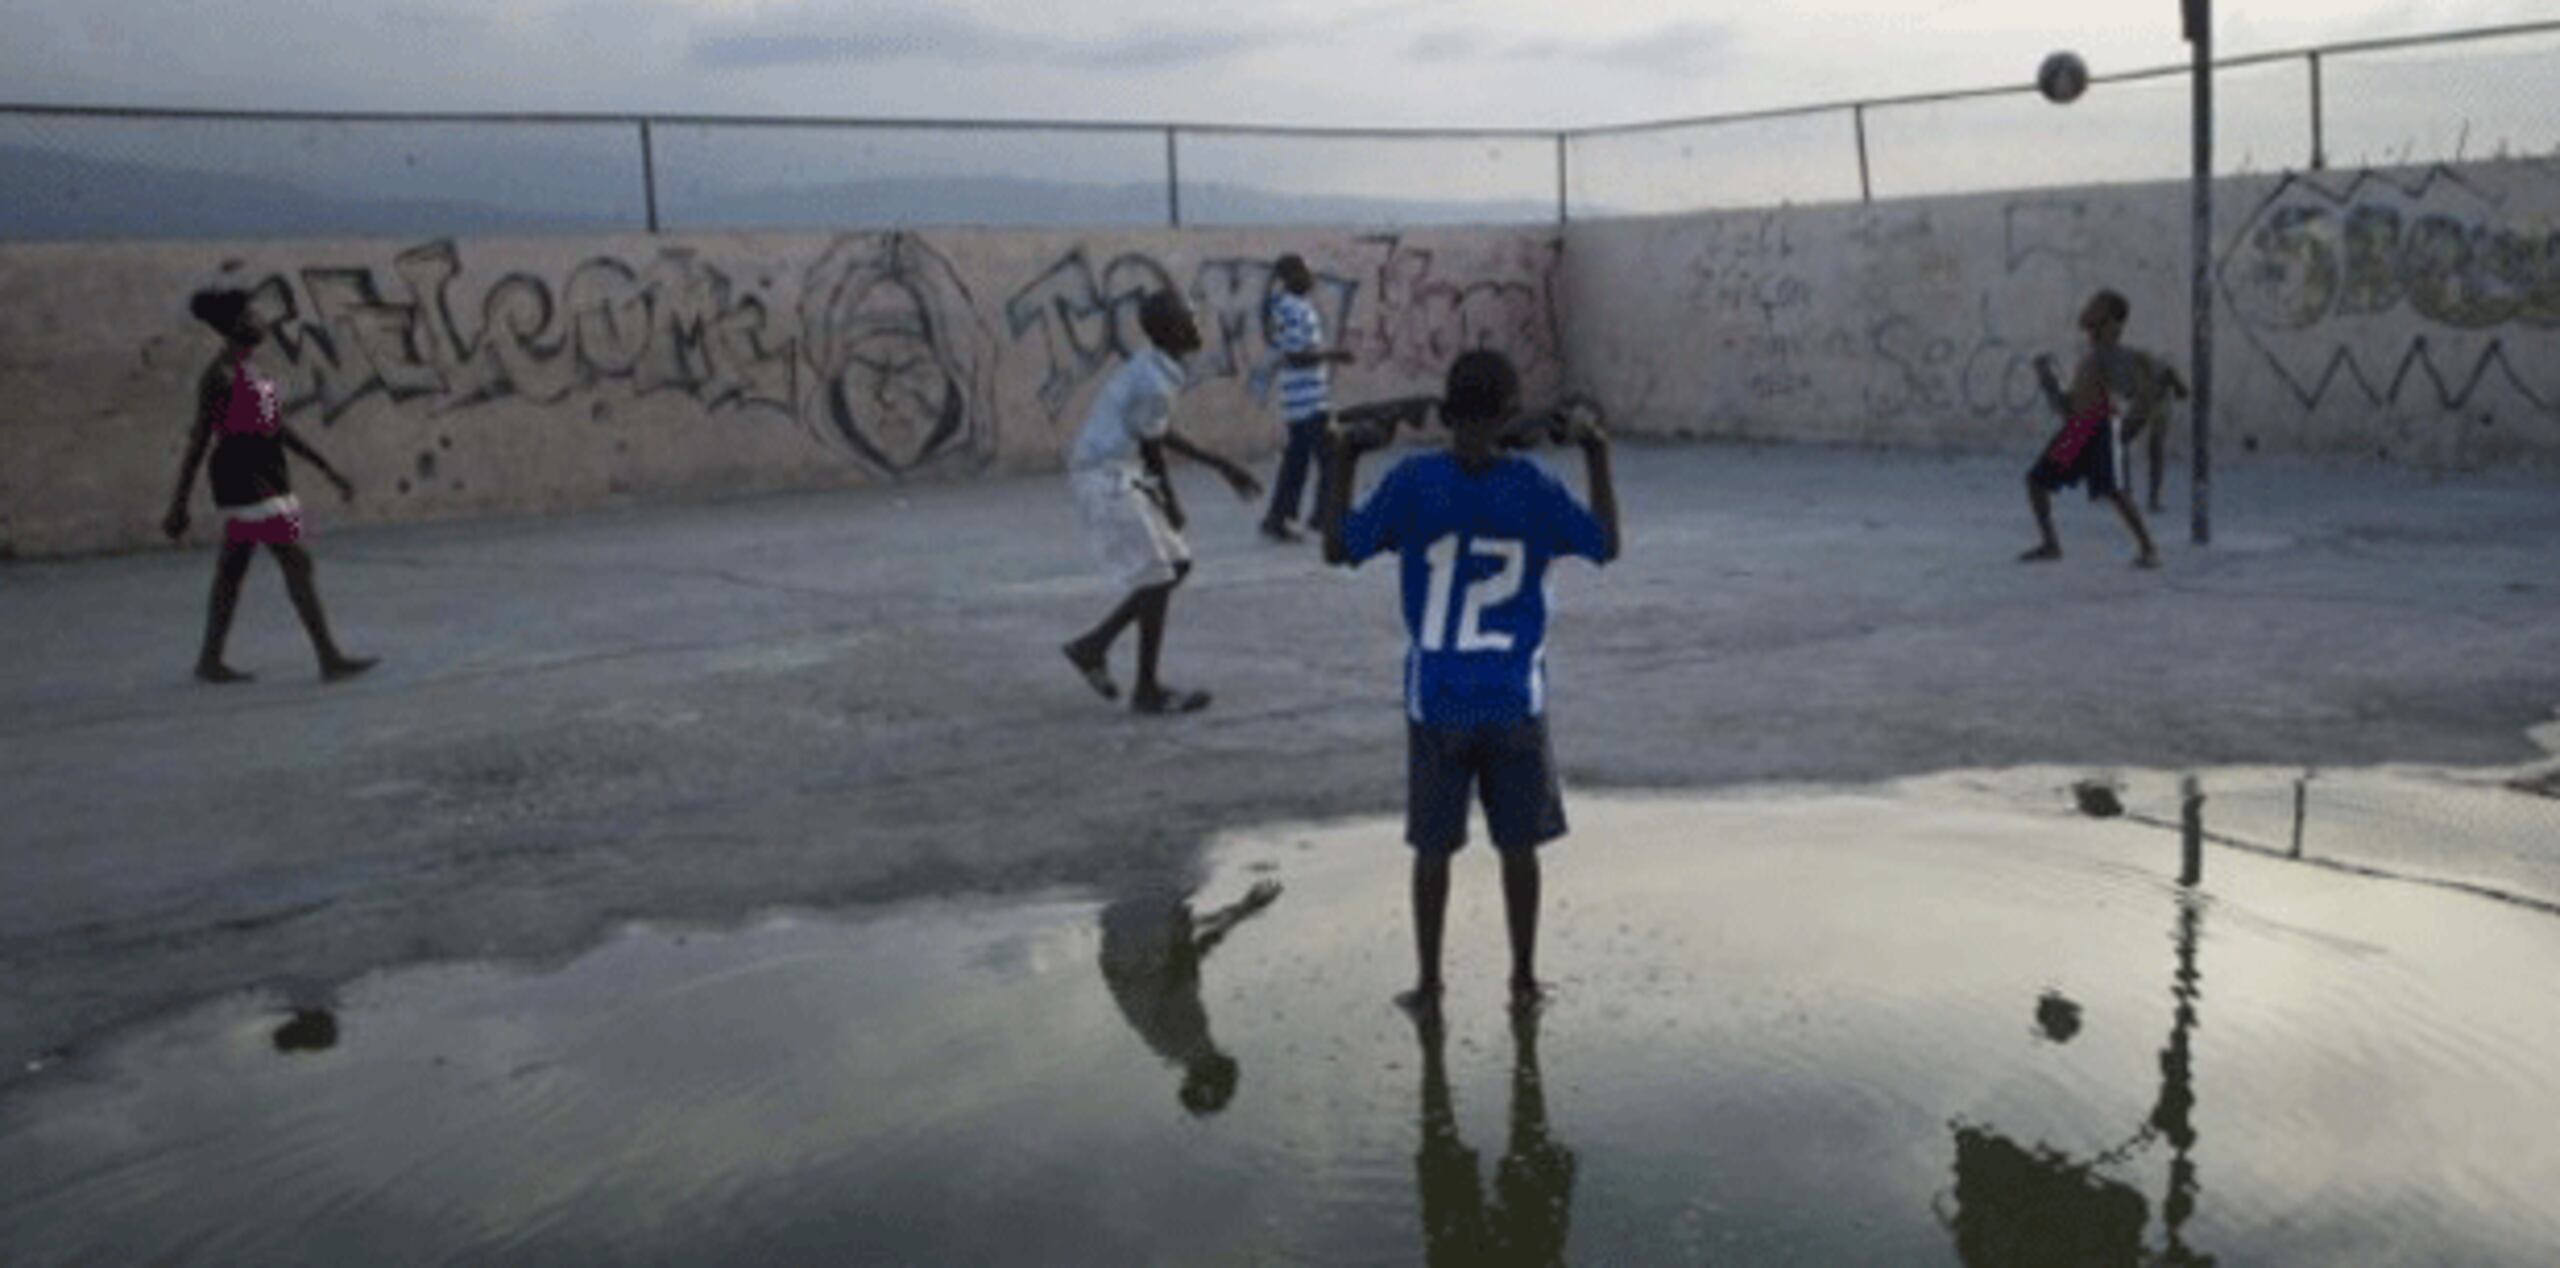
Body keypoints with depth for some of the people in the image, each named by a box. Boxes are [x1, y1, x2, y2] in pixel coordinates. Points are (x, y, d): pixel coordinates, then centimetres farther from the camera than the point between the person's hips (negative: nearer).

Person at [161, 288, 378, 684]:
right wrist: (178, 506, -12)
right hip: (241, 476, -9)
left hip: (267, 473, 9)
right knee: (296, 562, -10)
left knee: (233, 569, 13)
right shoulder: (218, 376, -12)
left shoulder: (250, 372, 16)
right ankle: (330, 659, -10)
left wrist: (328, 470, 19)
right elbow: (199, 441, -13)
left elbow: (280, 429, 20)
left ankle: (210, 660, 20)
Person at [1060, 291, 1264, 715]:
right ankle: (1148, 690, 4)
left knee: (1177, 564, 12)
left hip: (1117, 480, 10)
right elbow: (1151, 448, -11)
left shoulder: (1153, 370, 11)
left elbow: (1160, 435, 20)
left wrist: (1222, 465, 20)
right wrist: (1170, 500, 5)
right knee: (1156, 580, -5)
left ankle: (1093, 646, 17)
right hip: (1108, 482, -10)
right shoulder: (1154, 384, -20)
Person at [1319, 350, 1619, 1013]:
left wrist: (1341, 464, 7)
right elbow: (1605, 544, 4)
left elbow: (1338, 548, -3)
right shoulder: (1534, 487, -8)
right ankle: (1524, 978, 23)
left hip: (1436, 701, 0)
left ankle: (1428, 982, 18)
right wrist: (1597, 457, 12)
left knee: (1433, 847, 11)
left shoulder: (1413, 482, -11)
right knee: (1518, 845, 13)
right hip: (1515, 698, 1)